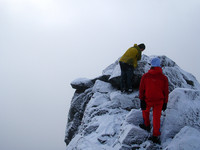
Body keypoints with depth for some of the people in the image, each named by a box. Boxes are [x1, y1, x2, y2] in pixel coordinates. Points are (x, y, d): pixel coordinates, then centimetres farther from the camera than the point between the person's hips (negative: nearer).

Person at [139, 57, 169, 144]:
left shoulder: (145, 76, -10)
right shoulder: (164, 78, -9)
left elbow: (141, 89, -8)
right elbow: (166, 92, -3)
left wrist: (142, 100, -1)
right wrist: (165, 103, 7)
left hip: (147, 100, 0)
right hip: (159, 101, 0)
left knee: (145, 111, 29)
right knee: (156, 118, 8)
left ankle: (147, 126, 41)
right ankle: (155, 136, 8)